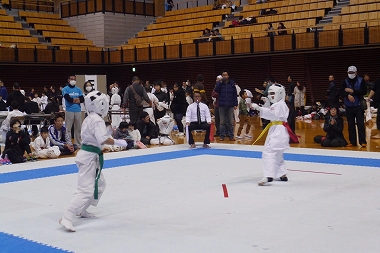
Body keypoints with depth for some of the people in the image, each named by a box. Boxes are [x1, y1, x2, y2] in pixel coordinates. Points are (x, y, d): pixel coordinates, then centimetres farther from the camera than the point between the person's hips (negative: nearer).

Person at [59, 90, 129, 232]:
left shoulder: (89, 119, 12)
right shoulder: (97, 120, -17)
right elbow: (103, 139, -28)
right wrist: (117, 142, -16)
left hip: (88, 155, 10)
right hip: (90, 157, -10)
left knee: (99, 185, 24)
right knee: (86, 190, -14)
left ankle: (81, 210, 30)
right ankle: (67, 218, -19)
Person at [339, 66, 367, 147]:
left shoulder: (361, 81, 0)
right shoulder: (345, 81, 7)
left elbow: (364, 91, -9)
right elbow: (341, 92, -2)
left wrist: (353, 91, -14)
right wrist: (348, 95, -20)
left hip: (358, 105, -3)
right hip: (349, 106, 3)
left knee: (360, 124, -6)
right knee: (351, 125, 7)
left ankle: (363, 141, -3)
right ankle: (352, 142, 13)